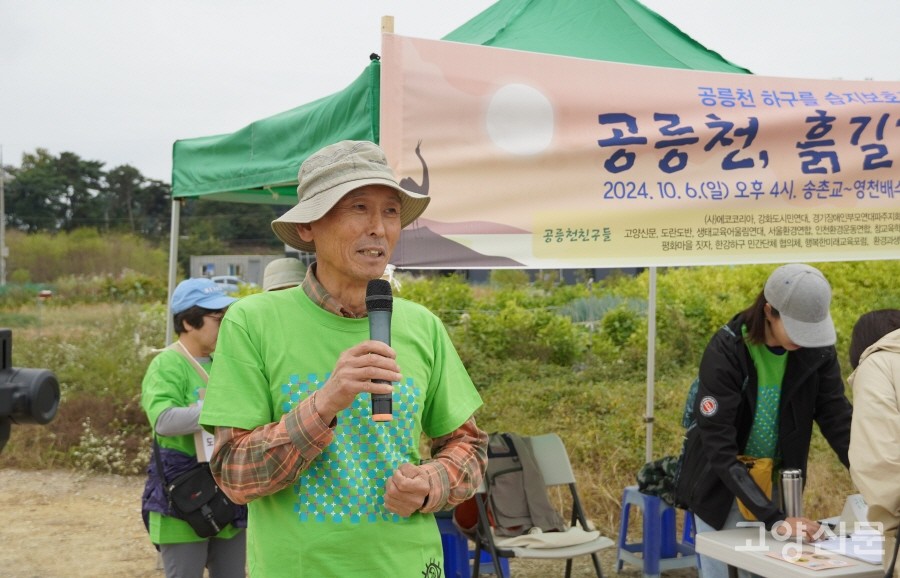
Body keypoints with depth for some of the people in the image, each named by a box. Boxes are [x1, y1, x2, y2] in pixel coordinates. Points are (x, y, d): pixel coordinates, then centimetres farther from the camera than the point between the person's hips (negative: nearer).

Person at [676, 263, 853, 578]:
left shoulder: (817, 350, -12)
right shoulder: (725, 352, -26)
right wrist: (774, 518, -35)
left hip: (778, 486, 4)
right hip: (720, 487, -4)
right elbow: (719, 448, -29)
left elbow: (838, 420, -10)